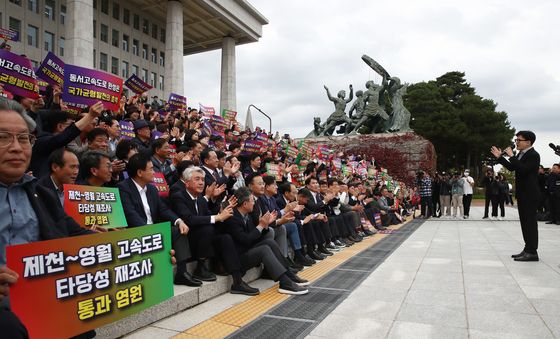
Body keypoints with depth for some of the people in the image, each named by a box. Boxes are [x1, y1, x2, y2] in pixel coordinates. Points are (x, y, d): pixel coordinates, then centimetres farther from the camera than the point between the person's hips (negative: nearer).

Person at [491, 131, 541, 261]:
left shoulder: (533, 155, -14)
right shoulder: (521, 154, 13)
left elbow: (523, 169, -27)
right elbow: (511, 168, 18)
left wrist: (511, 156, -23)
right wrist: (499, 157, 12)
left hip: (530, 195, -9)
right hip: (522, 194, 9)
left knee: (530, 222, -6)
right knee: (525, 222, 12)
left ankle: (532, 252, -2)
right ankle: (528, 249, 20)